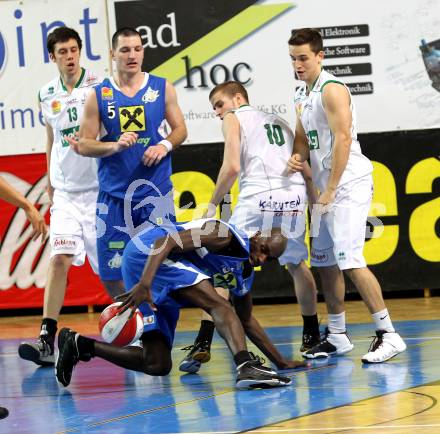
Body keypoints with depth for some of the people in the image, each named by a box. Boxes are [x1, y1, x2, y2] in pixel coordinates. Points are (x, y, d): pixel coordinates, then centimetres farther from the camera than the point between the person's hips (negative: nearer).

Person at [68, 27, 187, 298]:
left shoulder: (162, 88, 5)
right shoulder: (99, 95, 2)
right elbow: (84, 145, 1)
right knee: (111, 270, 0)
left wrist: (164, 146, -12)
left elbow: (180, 130, 9)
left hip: (156, 192, 0)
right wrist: (115, 146, -17)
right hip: (114, 194, 0)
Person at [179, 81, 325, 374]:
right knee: (296, 264, 27)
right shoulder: (280, 122, 30)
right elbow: (307, 172, 23)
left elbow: (233, 166, -4)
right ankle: (312, 336, 32)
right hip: (294, 198, 5)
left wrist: (213, 204, 5)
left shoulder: (234, 118, 12)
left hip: (258, 198, -5)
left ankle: (203, 344, -11)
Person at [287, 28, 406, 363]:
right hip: (326, 187, 10)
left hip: (348, 184, -10)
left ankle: (388, 335, -14)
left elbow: (343, 139, -19)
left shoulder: (332, 89, -12)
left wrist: (330, 191, -19)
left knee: (350, 261, -16)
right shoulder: (302, 96, 16)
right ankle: (337, 337, 19)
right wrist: (298, 158, 0)